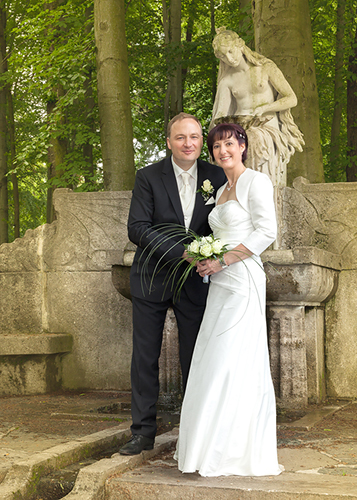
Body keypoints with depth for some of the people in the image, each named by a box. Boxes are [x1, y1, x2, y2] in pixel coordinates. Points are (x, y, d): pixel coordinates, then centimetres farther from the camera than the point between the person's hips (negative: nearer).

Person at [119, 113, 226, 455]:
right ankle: (143, 432, 15)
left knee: (194, 358, 6)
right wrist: (181, 251, -25)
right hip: (152, 279, -1)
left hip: (193, 281, 1)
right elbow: (137, 228, -15)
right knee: (144, 359, 5)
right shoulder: (148, 177, -7)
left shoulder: (216, 177, 0)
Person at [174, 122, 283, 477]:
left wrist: (222, 261, -15)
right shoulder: (222, 191, 20)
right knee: (213, 364, 6)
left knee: (231, 362, -9)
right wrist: (204, 261, 5)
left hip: (242, 280, -8)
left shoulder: (256, 182, -5)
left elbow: (266, 232, -14)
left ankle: (239, 451, -2)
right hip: (220, 285, 8)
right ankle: (215, 448, 12)